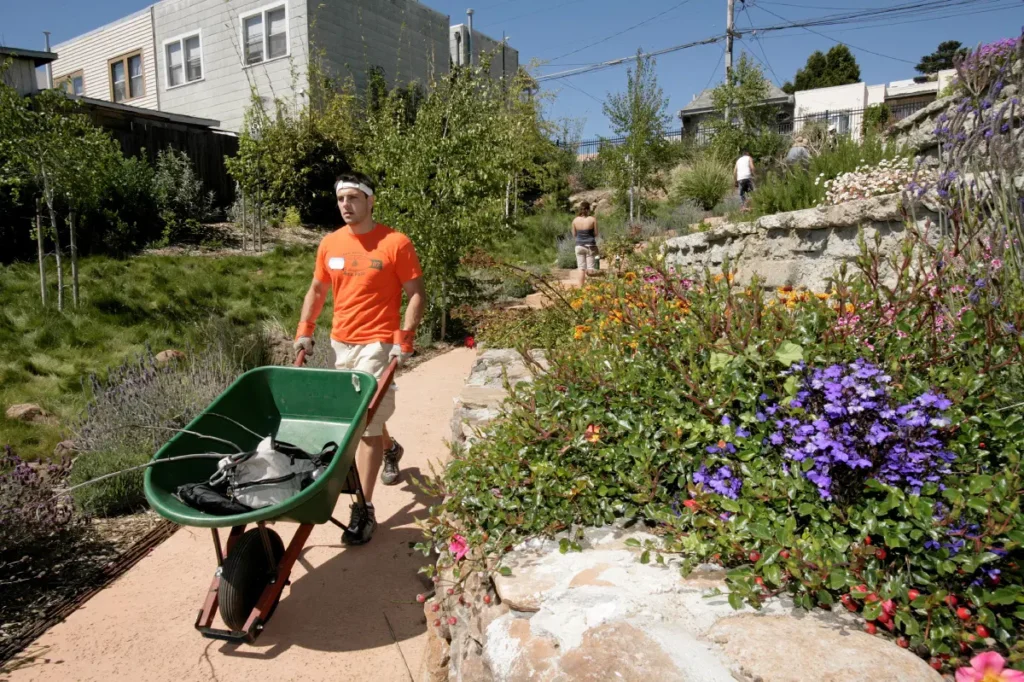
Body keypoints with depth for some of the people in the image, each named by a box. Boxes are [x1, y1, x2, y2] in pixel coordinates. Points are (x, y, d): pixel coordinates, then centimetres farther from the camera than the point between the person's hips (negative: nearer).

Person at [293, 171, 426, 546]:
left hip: (376, 345, -6)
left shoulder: (395, 243, -10)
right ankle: (390, 451, 52)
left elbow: (416, 294, -8)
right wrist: (305, 329, 6)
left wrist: (404, 339, -17)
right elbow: (317, 290, 16)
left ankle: (364, 509, 3)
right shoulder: (330, 243, 6)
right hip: (339, 343, 6)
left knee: (367, 424, -6)